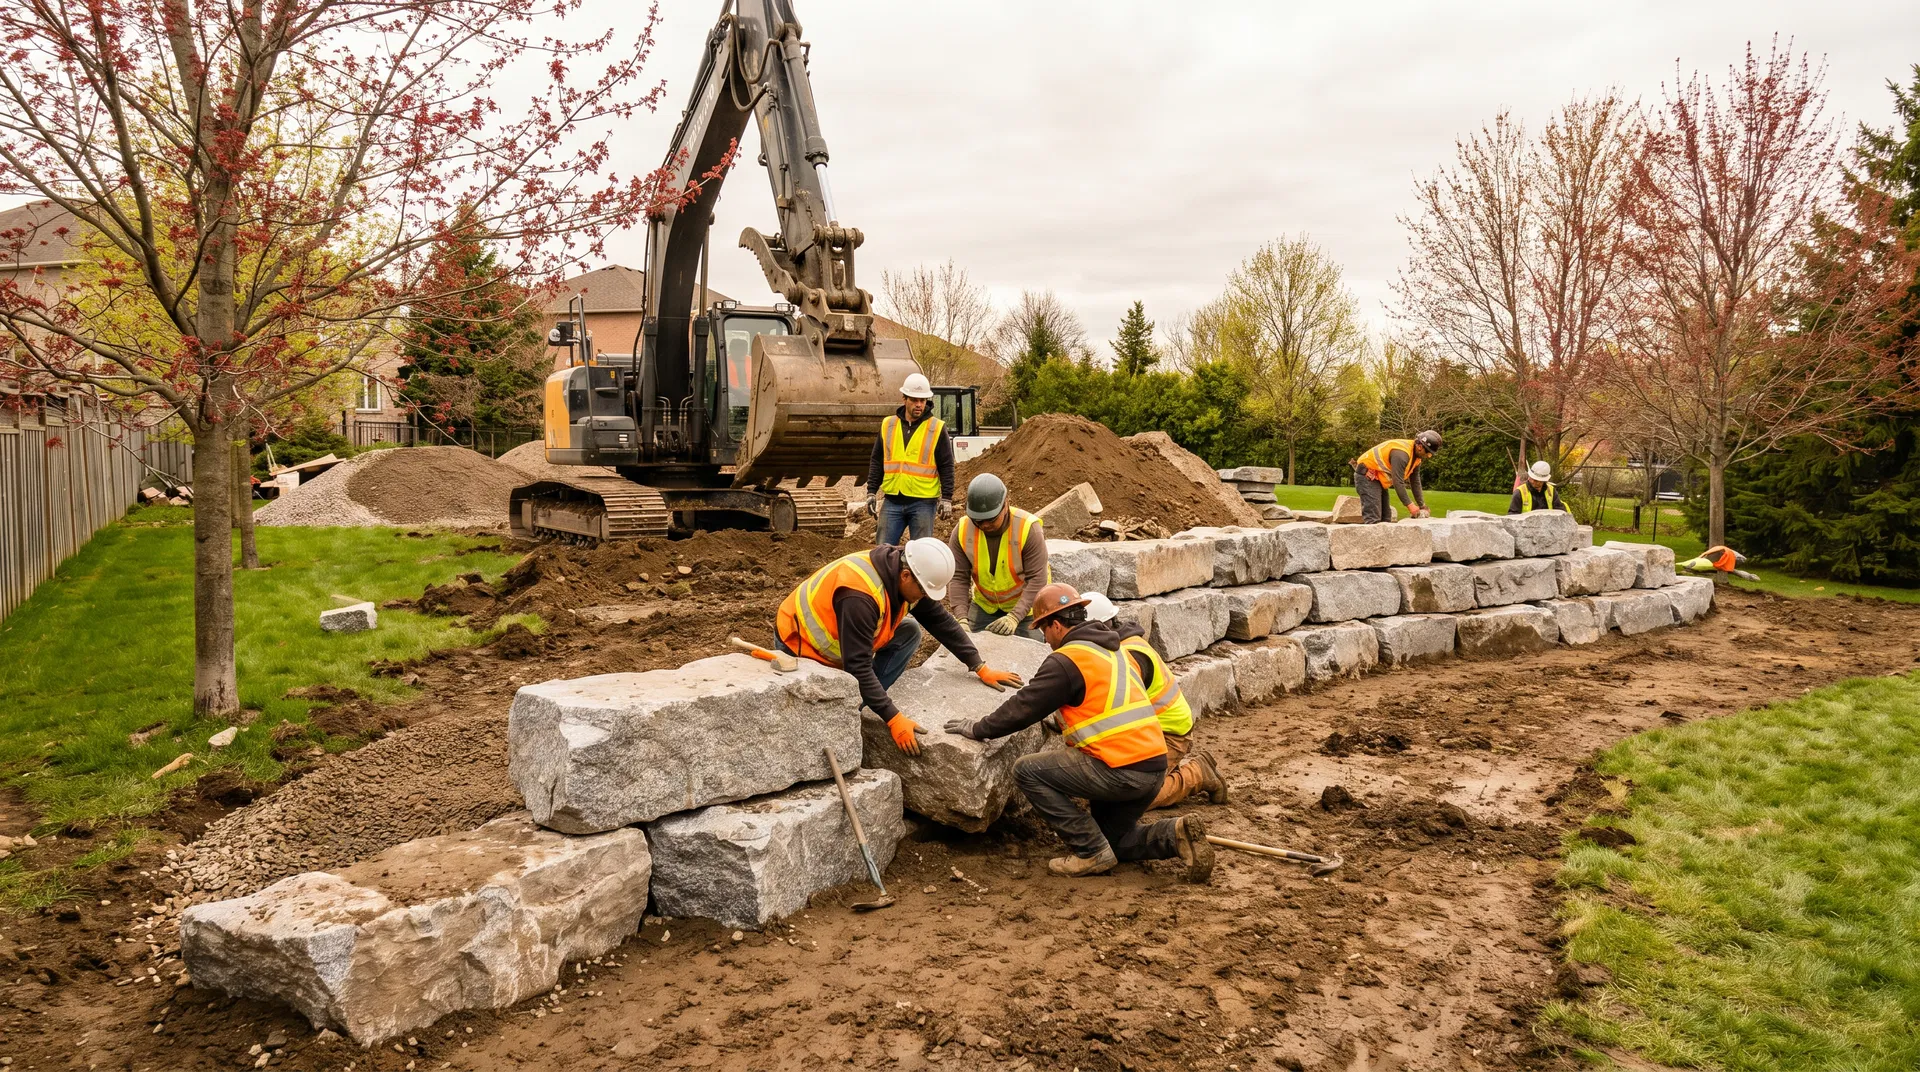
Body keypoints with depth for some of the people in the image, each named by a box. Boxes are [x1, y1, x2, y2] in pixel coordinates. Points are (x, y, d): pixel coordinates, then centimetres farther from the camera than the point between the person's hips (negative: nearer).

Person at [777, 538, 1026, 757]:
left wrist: (980, 667, -2)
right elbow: (858, 666, -36)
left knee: (909, 632, -3)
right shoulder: (859, 595, -37)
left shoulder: (907, 578, -11)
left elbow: (942, 622, 0)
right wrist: (893, 719, -36)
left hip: (837, 637, 9)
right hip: (800, 643, -9)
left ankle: (860, 704, -1)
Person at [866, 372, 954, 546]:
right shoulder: (888, 425, 7)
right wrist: (871, 492, 6)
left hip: (923, 503, -3)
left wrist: (946, 498, -7)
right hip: (892, 501, 3)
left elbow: (946, 466, -1)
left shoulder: (937, 428, -2)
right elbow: (877, 461, 12)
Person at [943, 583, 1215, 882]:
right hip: (1154, 767, 9)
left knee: (1027, 771, -1)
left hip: (1119, 771, -9)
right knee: (1113, 839, 26)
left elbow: (1023, 708, -7)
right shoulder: (1114, 650, 18)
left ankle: (1092, 853, 0)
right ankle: (1175, 835, 3)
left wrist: (978, 729, 7)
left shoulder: (1066, 660, -10)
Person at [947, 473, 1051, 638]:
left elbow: (1037, 578, -26)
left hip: (1026, 604, -3)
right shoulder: (962, 530, -16)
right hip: (984, 605, 4)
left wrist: (1014, 617, -34)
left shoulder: (1028, 528, -26)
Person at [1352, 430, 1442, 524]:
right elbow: (1398, 482, -29)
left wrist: (1422, 506, 10)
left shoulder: (1416, 456, 3)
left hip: (1378, 478, 11)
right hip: (1367, 476, -11)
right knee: (1374, 519, -19)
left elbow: (1415, 482, 11)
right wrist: (1409, 504, -25)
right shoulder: (1401, 453, -28)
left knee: (1385, 517, 9)